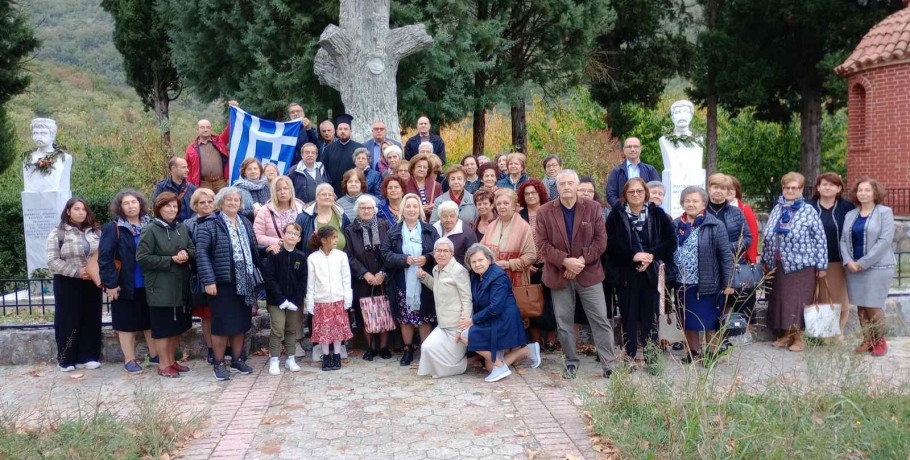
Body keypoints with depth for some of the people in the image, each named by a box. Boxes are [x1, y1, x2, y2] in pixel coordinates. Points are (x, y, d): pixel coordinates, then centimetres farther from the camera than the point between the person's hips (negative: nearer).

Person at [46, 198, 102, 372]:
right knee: (68, 321, 2)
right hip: (68, 284, -4)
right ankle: (66, 359, 11)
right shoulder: (58, 233, -5)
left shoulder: (95, 232, 8)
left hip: (92, 283, 4)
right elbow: (52, 261, -12)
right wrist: (76, 272, -18)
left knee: (91, 320, 6)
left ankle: (87, 357, 15)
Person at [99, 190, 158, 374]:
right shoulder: (113, 228, -9)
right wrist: (110, 283, -17)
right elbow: (104, 258, -13)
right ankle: (129, 360, 16)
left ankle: (155, 354, 28)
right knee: (127, 323, 6)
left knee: (151, 320, 14)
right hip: (126, 286, -4)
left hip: (148, 284, 4)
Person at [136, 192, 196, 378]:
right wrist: (171, 260, -16)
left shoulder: (182, 228, 8)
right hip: (160, 287, -6)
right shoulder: (150, 230, -9)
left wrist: (186, 254, -8)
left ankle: (172, 360, 26)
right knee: (163, 326, 1)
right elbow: (142, 257, -14)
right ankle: (163, 364, 11)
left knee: (178, 325, 13)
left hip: (181, 285, 6)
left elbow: (193, 250, 16)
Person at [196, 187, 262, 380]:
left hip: (245, 283, 6)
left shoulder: (245, 223, 14)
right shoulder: (210, 225, -6)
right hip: (223, 283, -5)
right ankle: (219, 363, 11)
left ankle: (237, 359, 25)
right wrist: (208, 280, -20)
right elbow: (202, 253, -13)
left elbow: (254, 249, 16)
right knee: (222, 324, 0)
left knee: (241, 322, 12)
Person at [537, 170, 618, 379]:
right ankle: (571, 361, 21)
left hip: (589, 273, -1)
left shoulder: (593, 208, 1)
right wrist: (565, 261, -18)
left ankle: (609, 364, 7)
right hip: (559, 274, 1)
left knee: (601, 320, 0)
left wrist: (582, 260, -15)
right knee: (564, 322, 8)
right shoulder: (544, 212, 1)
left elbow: (600, 240, -3)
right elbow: (542, 244, -5)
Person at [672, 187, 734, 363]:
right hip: (683, 284, 4)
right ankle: (694, 352, 30)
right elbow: (668, 252, 9)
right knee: (688, 321, 15)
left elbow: (725, 255, -8)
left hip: (707, 284, -4)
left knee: (709, 321, 6)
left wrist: (727, 282, -10)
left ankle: (711, 354, 21)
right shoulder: (675, 225, 6)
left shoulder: (715, 225, -7)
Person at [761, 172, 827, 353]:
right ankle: (786, 335, 21)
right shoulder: (777, 210, 9)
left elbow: (820, 239, -7)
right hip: (779, 265, 5)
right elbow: (767, 236, 15)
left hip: (801, 265, -5)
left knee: (798, 302, -1)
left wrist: (821, 265, -9)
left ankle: (799, 337, 10)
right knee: (781, 300, 9)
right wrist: (765, 260, 14)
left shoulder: (809, 211, -7)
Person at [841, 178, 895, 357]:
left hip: (877, 267, -5)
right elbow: (843, 240, 9)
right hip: (854, 268, 5)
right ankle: (868, 340, 18)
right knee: (861, 306, 7)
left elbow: (885, 240, -12)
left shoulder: (885, 212, -2)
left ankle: (880, 342, 11)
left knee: (873, 307, -5)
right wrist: (848, 261, -9)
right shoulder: (850, 215, 13)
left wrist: (863, 263, -16)